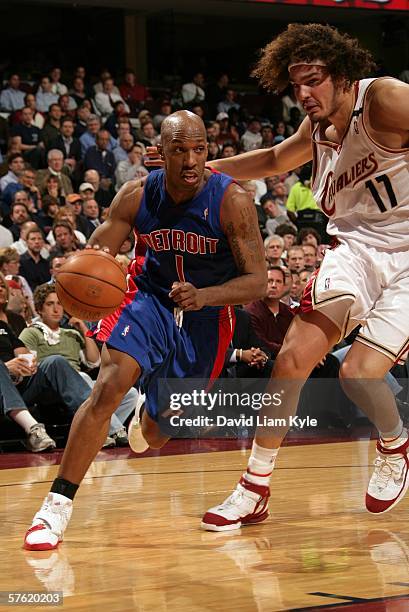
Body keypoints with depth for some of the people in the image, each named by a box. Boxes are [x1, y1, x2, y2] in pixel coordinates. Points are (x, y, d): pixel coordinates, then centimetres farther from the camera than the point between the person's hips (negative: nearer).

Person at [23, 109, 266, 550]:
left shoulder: (231, 200, -24)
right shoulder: (137, 196, -15)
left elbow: (257, 281, -21)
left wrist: (203, 296, -40)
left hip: (206, 314, -1)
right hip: (153, 300, 1)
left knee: (156, 433, 8)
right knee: (108, 386, -25)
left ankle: (154, 413, 51)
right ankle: (57, 506, -21)